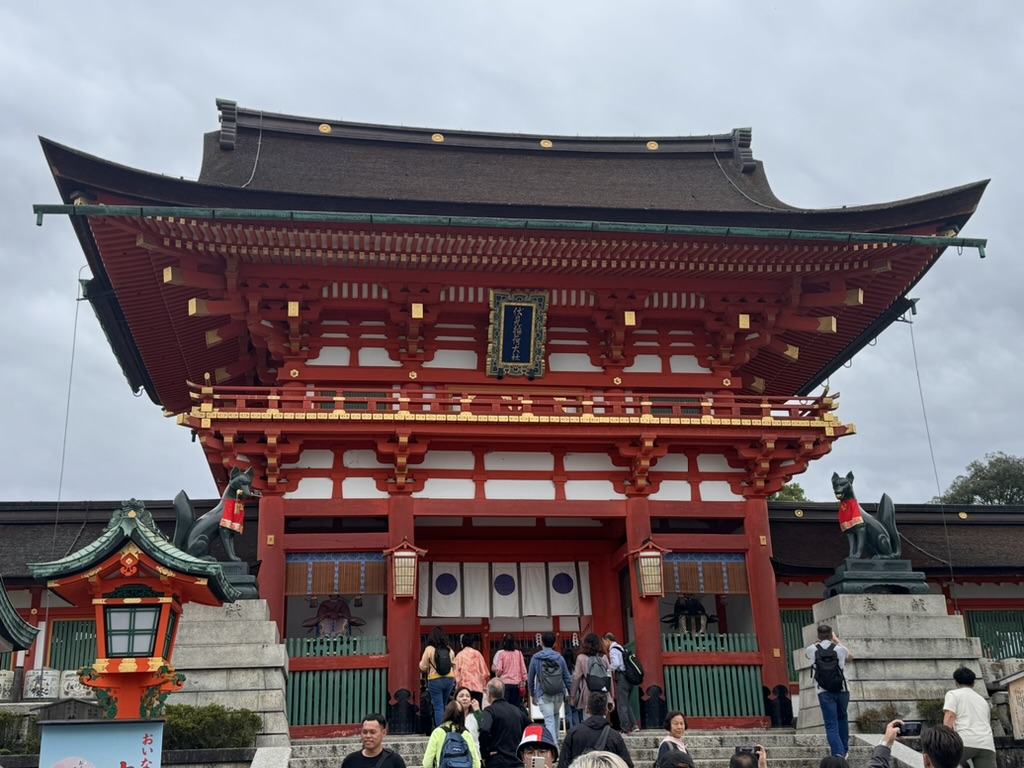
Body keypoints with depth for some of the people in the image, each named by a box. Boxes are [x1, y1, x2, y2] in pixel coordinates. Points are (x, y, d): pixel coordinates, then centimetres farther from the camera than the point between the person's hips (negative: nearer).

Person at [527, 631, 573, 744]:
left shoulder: (535, 658, -1)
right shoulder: (559, 657, 1)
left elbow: (530, 678, 5)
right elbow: (567, 677, 5)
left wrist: (532, 694, 17)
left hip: (543, 695, -2)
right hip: (558, 694, 2)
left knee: (549, 720, -4)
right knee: (555, 716, 24)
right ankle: (555, 739, 25)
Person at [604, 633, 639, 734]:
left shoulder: (613, 650, -9)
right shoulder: (621, 648, 18)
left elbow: (616, 663, -23)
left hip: (621, 677, -9)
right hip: (628, 677, 9)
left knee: (621, 705, -2)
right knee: (626, 703, 18)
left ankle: (625, 729, -1)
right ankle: (634, 725, 9)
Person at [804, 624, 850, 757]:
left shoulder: (812, 649, 4)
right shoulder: (840, 649, 4)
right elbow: (849, 655, 30)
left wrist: (818, 641, 44)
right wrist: (836, 640, 39)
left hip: (824, 691, -1)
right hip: (842, 690, 2)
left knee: (831, 725, -5)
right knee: (842, 718, 24)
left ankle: (838, 754, -20)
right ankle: (844, 750, 30)